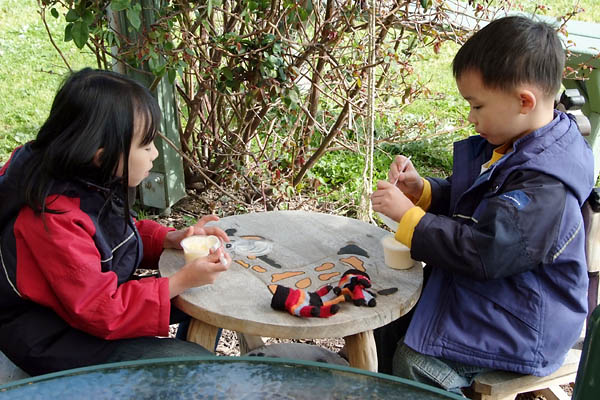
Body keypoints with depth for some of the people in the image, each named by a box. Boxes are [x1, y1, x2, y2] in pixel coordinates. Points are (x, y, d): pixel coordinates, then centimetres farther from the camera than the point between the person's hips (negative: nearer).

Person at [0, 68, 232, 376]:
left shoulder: (95, 179, -7)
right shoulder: (53, 218, -32)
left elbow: (118, 234, 12)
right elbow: (100, 310, -28)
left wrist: (170, 239, -6)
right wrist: (181, 281, -25)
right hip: (49, 338, -9)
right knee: (189, 362, -21)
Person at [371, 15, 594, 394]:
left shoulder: (545, 185, -29)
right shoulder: (507, 145, 2)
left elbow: (483, 252, -31)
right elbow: (463, 203, 15)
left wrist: (407, 215, -25)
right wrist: (420, 189, -4)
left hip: (521, 323, -10)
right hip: (476, 290, 10)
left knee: (415, 361, -18)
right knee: (388, 323, 11)